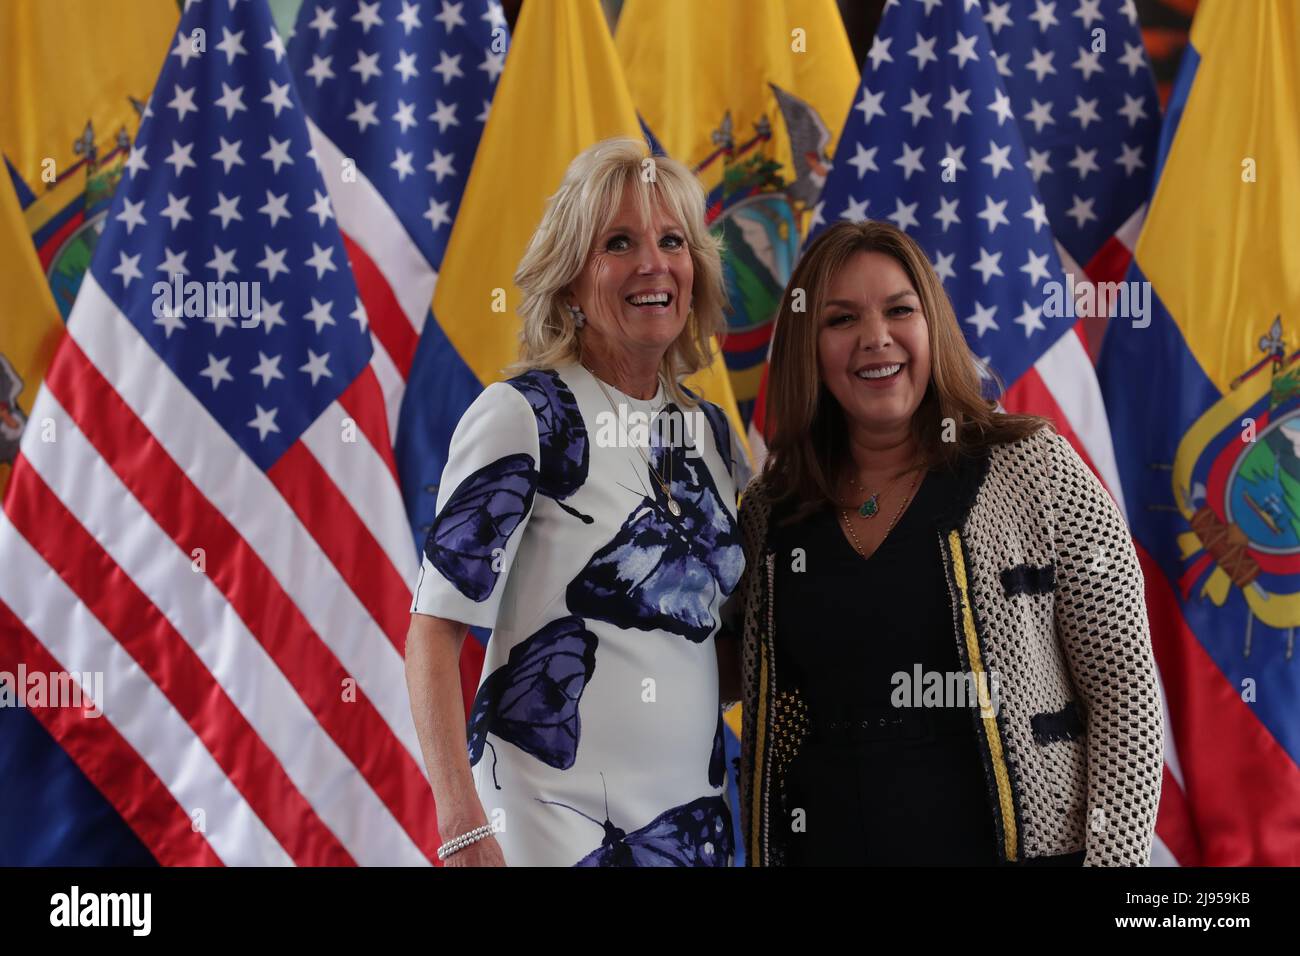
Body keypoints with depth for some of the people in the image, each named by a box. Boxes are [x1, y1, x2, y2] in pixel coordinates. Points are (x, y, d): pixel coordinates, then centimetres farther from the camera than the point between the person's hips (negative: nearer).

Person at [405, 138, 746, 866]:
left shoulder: (711, 430, 7)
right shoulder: (525, 416, -10)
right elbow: (436, 630, -14)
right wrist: (464, 830, -21)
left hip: (695, 814, 6)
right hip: (556, 815, -6)